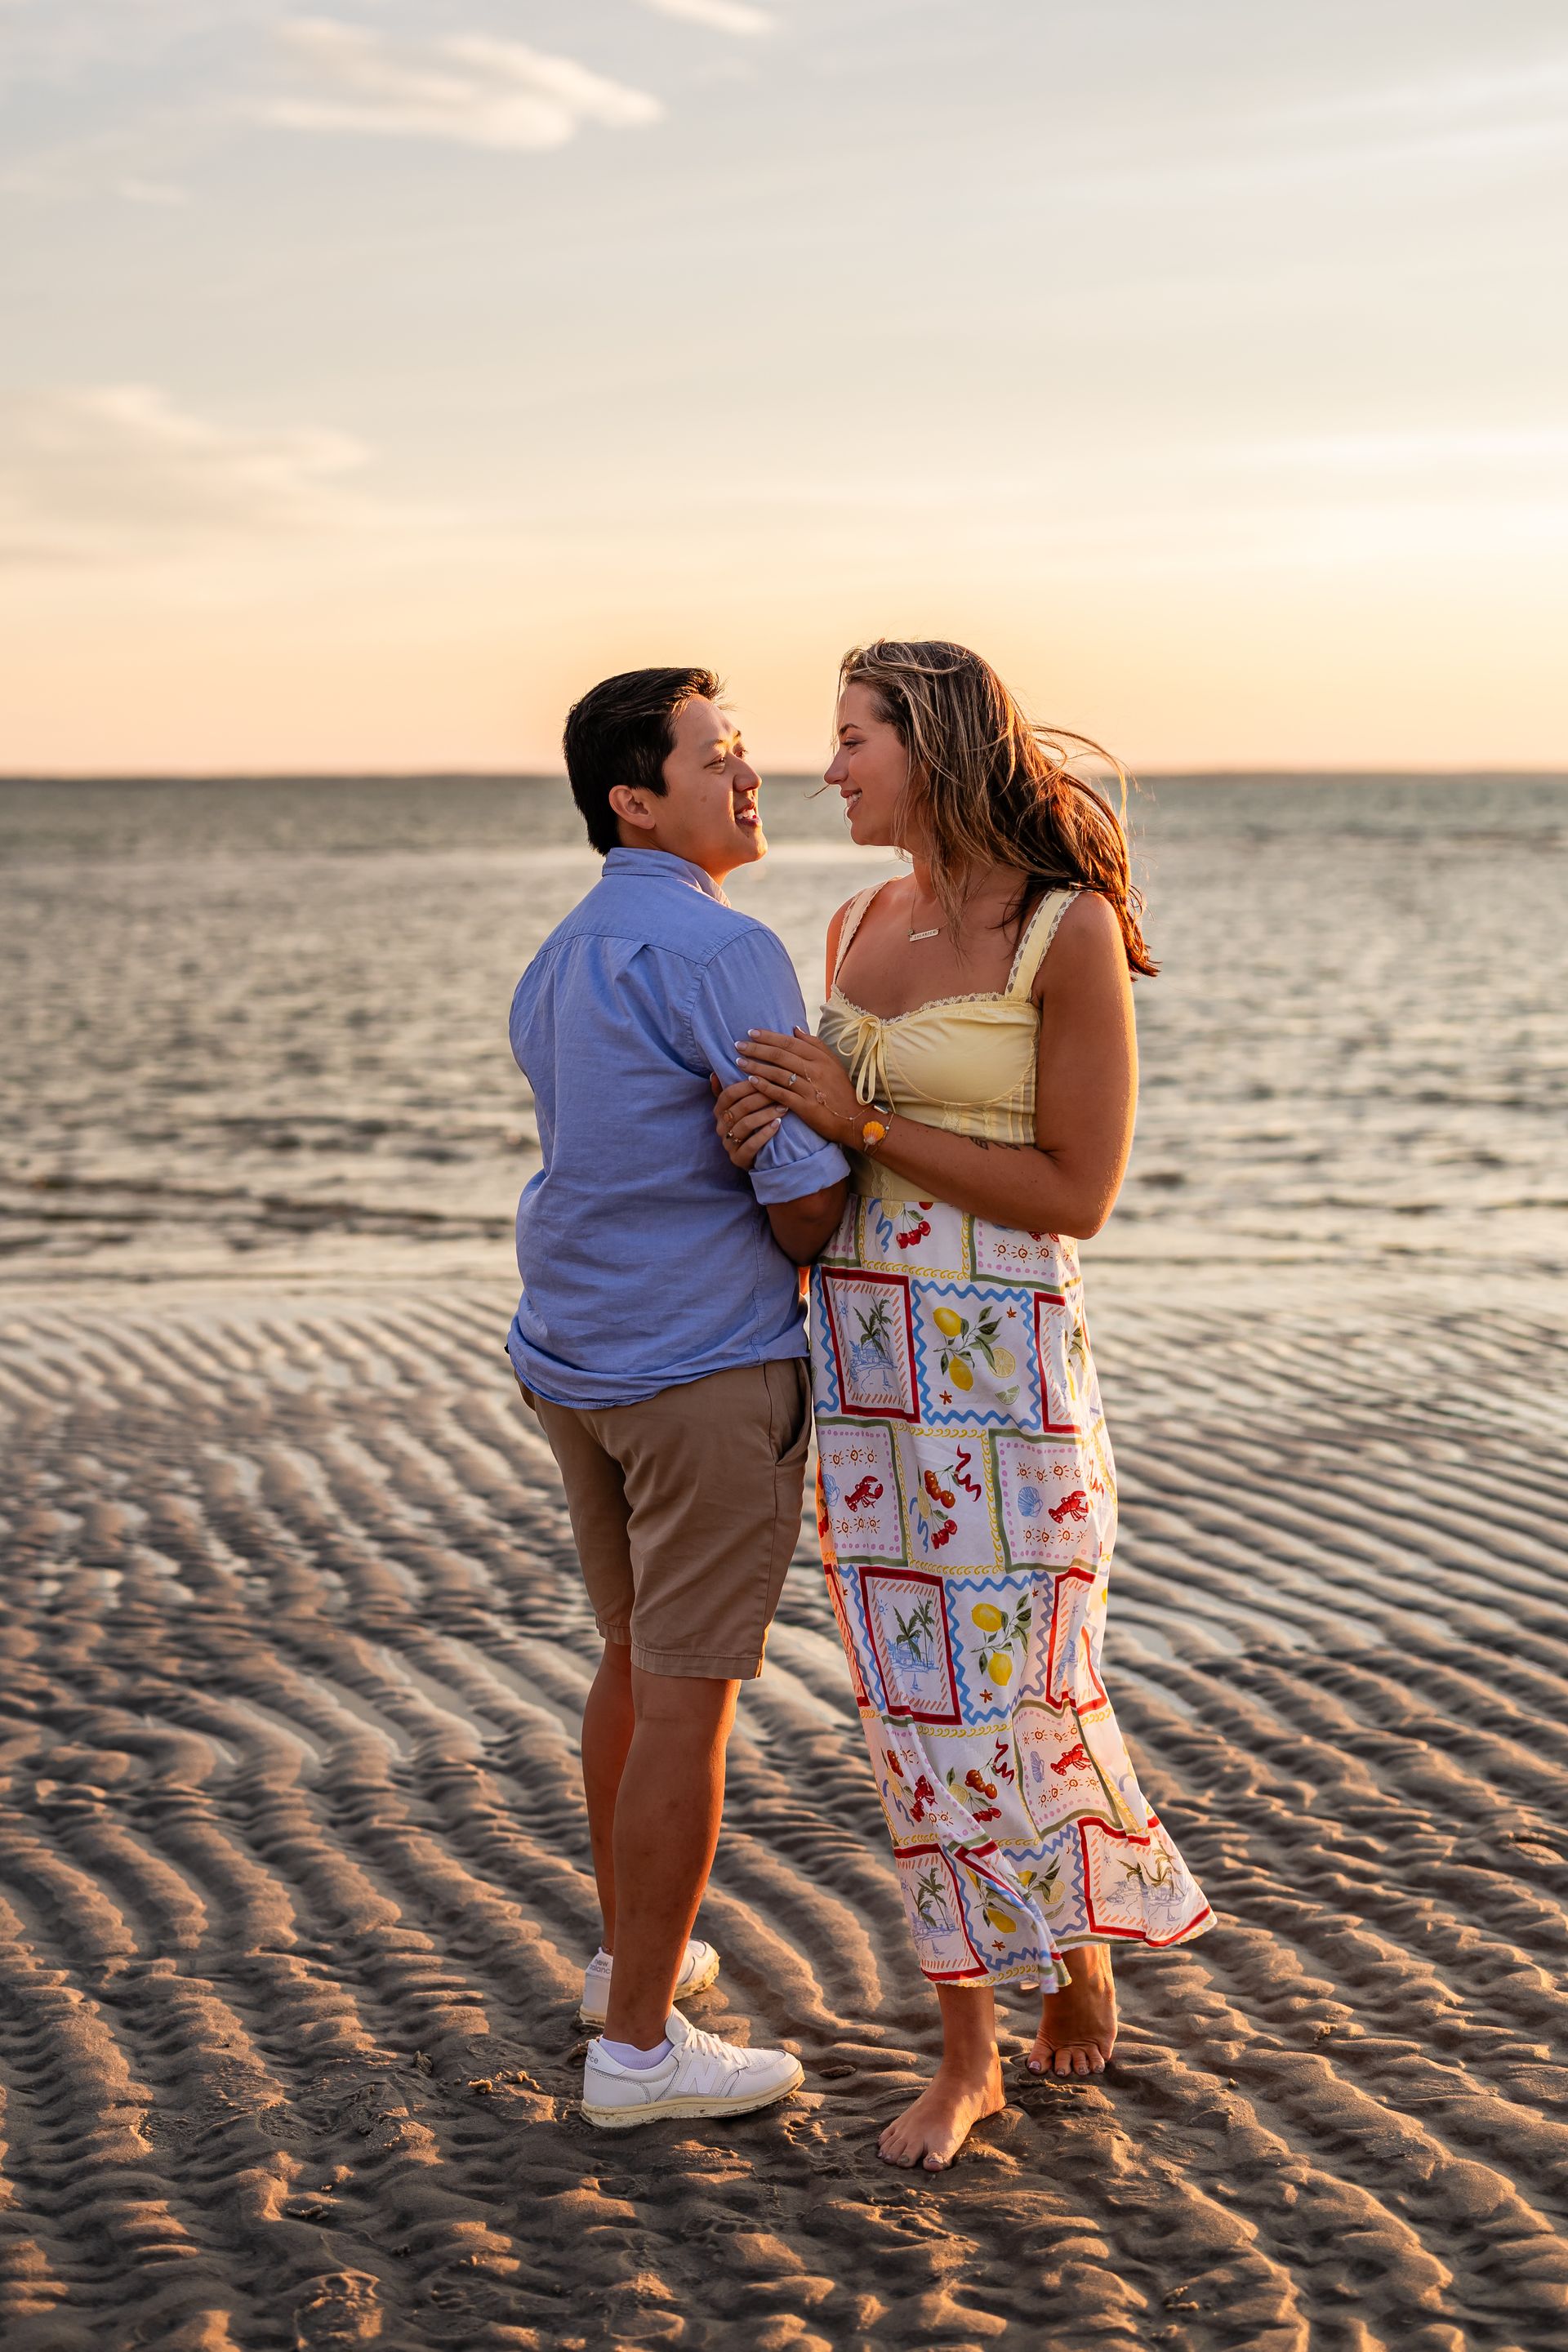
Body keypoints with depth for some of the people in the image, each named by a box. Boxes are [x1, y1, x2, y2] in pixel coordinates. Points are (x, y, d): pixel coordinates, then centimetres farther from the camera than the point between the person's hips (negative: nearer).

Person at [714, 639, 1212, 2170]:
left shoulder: (1070, 932, -12)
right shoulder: (860, 929, 9)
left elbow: (1077, 1196, -14)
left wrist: (858, 1121, -17)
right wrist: (761, 1124, -8)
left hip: (995, 1361, -6)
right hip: (858, 1352, 6)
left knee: (1014, 1702, 1)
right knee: (917, 1703, 8)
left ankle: (1087, 1934, 31)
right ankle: (966, 2056, 18)